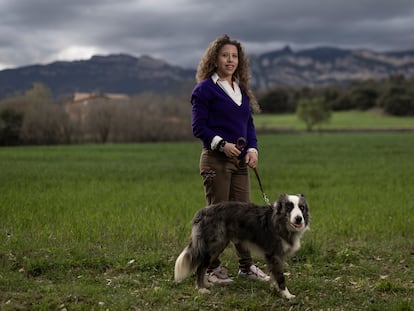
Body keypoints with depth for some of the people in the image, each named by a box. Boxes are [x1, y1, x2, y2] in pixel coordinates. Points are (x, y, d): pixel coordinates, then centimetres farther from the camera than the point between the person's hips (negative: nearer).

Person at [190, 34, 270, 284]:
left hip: (239, 161, 6)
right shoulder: (205, 89, -5)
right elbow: (198, 126, -9)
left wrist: (253, 149, -2)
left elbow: (249, 124, 15)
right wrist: (222, 144, -21)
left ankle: (246, 265, 17)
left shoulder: (242, 90, 16)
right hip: (215, 160, -6)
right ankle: (212, 268, 8)